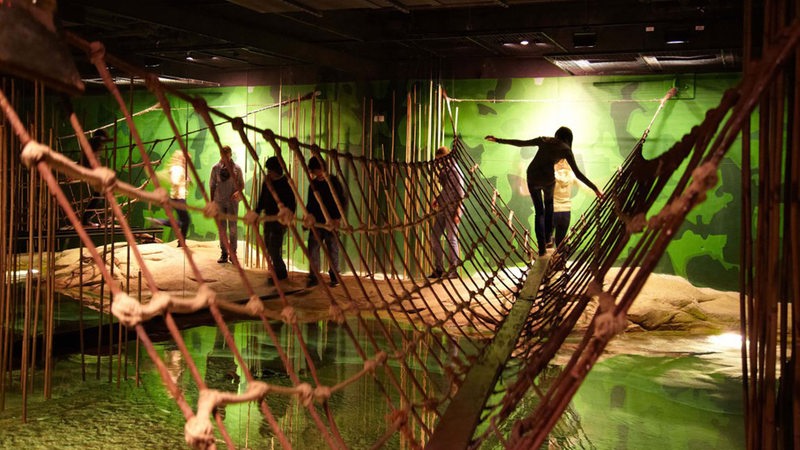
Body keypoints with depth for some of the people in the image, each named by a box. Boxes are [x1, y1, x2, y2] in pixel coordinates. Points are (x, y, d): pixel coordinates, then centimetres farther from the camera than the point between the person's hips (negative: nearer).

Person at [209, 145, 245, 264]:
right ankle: (224, 253, 11)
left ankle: (233, 253, 8)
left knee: (232, 228, 0)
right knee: (222, 228, 5)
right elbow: (212, 185, 9)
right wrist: (211, 201, 6)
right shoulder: (216, 168, 3)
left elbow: (242, 184, 6)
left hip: (232, 201, -1)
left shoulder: (236, 168, 1)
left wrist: (238, 192, -15)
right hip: (219, 201, 1)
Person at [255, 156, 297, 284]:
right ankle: (281, 272, 23)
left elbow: (292, 204, -12)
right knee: (269, 247, 11)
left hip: (279, 220, -7)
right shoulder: (266, 181, 6)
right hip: (268, 218, 7)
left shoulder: (285, 184, -12)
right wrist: (257, 213, 8)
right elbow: (262, 199, 15)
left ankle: (280, 273, 4)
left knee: (273, 249, -11)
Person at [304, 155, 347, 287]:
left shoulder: (334, 181, -3)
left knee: (333, 250, 2)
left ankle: (335, 277, 14)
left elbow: (343, 202, -4)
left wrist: (337, 218, -14)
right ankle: (313, 276, 3)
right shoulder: (313, 183, 10)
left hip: (331, 222, -4)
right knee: (313, 249, -3)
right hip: (316, 222, 4)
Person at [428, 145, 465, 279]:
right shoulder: (444, 171, 13)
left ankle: (453, 270, 3)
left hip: (452, 208, -9)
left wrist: (457, 212, -18)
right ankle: (438, 269, 13)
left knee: (451, 238, -5)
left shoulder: (455, 172, -11)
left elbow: (460, 194, -14)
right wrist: (437, 199, 9)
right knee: (435, 236, 7)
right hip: (442, 208, 9)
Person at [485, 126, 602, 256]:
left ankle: (542, 248, 13)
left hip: (532, 178, 2)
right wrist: (594, 188, 5)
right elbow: (578, 173, 1)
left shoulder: (543, 140, 14)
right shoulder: (566, 149, 7)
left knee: (539, 211, 18)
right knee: (549, 204, 32)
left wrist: (498, 140, 21)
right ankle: (547, 238, 31)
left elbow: (520, 143, 13)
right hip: (548, 179, -2)